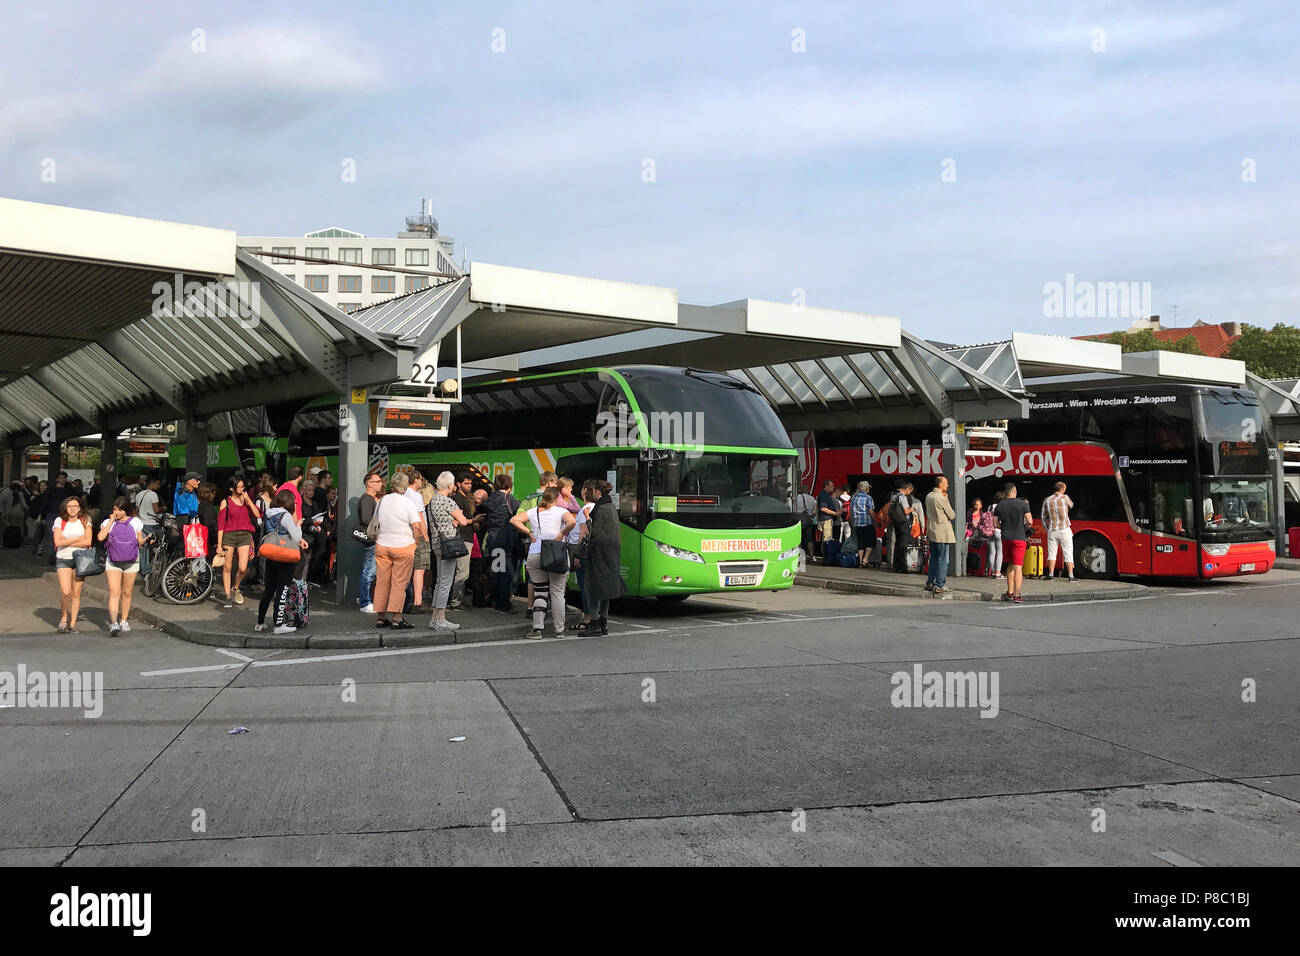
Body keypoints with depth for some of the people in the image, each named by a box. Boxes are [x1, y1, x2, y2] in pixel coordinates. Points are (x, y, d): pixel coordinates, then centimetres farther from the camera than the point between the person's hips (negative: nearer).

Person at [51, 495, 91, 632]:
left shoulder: (85, 521, 5)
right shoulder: (59, 521, 2)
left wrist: (67, 542, -8)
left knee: (76, 593, 2)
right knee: (66, 592, -13)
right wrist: (78, 539, -7)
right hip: (63, 559, -1)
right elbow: (58, 542, -9)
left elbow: (87, 542, -6)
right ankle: (64, 617, 12)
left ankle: (73, 623, 10)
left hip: (80, 558, 1)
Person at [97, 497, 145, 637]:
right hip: (113, 561, -1)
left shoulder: (135, 522, 7)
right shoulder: (108, 522, 6)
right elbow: (101, 537, -12)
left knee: (126, 593, 9)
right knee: (114, 592, -14)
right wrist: (111, 521, -8)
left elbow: (140, 542, 11)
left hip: (131, 561, 1)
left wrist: (146, 539, -6)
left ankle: (123, 621, 23)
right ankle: (113, 623, -23)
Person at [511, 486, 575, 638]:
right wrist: (562, 533, -7)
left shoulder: (533, 512, 9)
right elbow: (572, 522, -21)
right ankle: (559, 629, 9)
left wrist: (529, 532, 1)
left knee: (540, 592, 9)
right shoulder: (560, 511, -2)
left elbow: (514, 520, 1)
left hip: (535, 555, 3)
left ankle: (537, 628, 1)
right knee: (557, 593, 5)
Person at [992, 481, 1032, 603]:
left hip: (1005, 538, 4)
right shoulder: (1023, 504, -6)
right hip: (1019, 538, -4)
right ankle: (1017, 595, -8)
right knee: (1018, 567, -4)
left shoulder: (999, 506, 3)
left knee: (1010, 566, 16)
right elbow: (1030, 522, -9)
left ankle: (1010, 593, 17)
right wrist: (1024, 528, 11)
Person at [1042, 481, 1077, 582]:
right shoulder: (1065, 497, -4)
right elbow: (1071, 505, 18)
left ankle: (1050, 574, 6)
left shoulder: (1047, 500, 3)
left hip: (1052, 531, 2)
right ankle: (1070, 575, 2)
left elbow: (1043, 516, 8)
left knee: (1051, 553, 9)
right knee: (1068, 553, 3)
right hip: (1064, 530, -2)